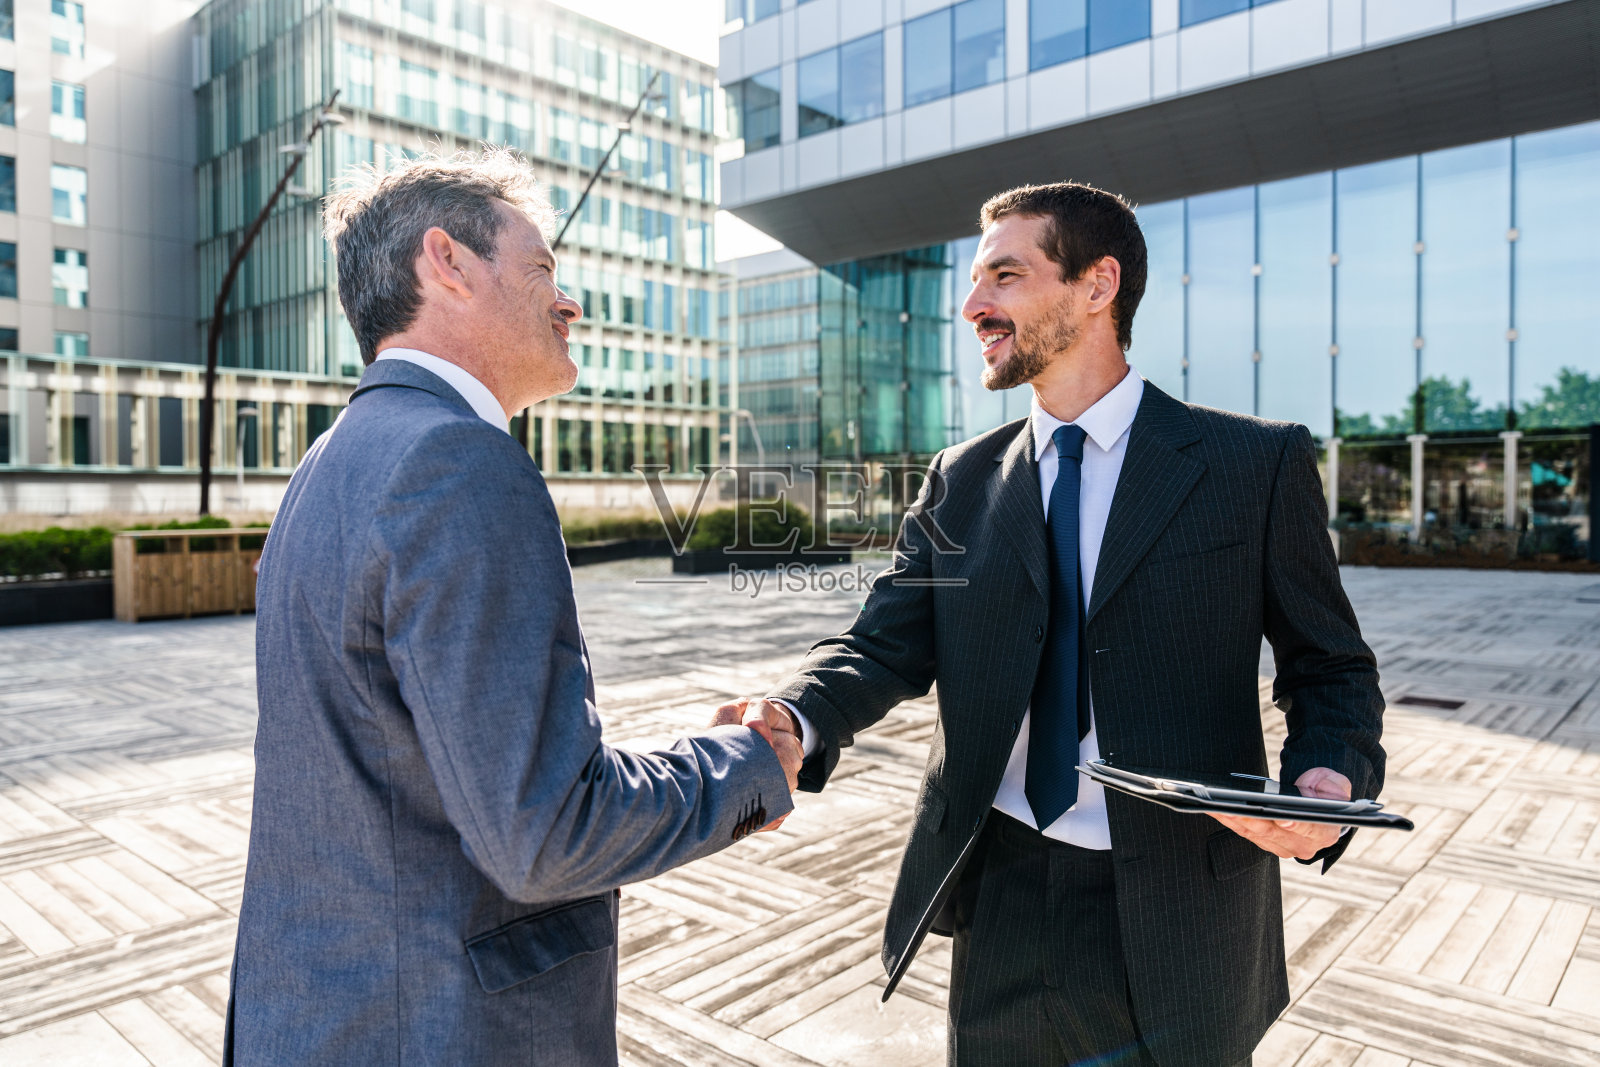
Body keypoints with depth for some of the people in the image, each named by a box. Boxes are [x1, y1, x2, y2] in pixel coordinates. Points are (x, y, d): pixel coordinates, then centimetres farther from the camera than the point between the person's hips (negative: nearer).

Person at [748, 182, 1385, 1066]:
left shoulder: (1256, 464, -4)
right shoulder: (960, 483, 4)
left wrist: (1331, 777, -18)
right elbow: (886, 645, -4)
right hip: (1001, 897, 3)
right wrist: (794, 719, -23)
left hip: (1172, 919, -2)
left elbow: (1329, 665, 2)